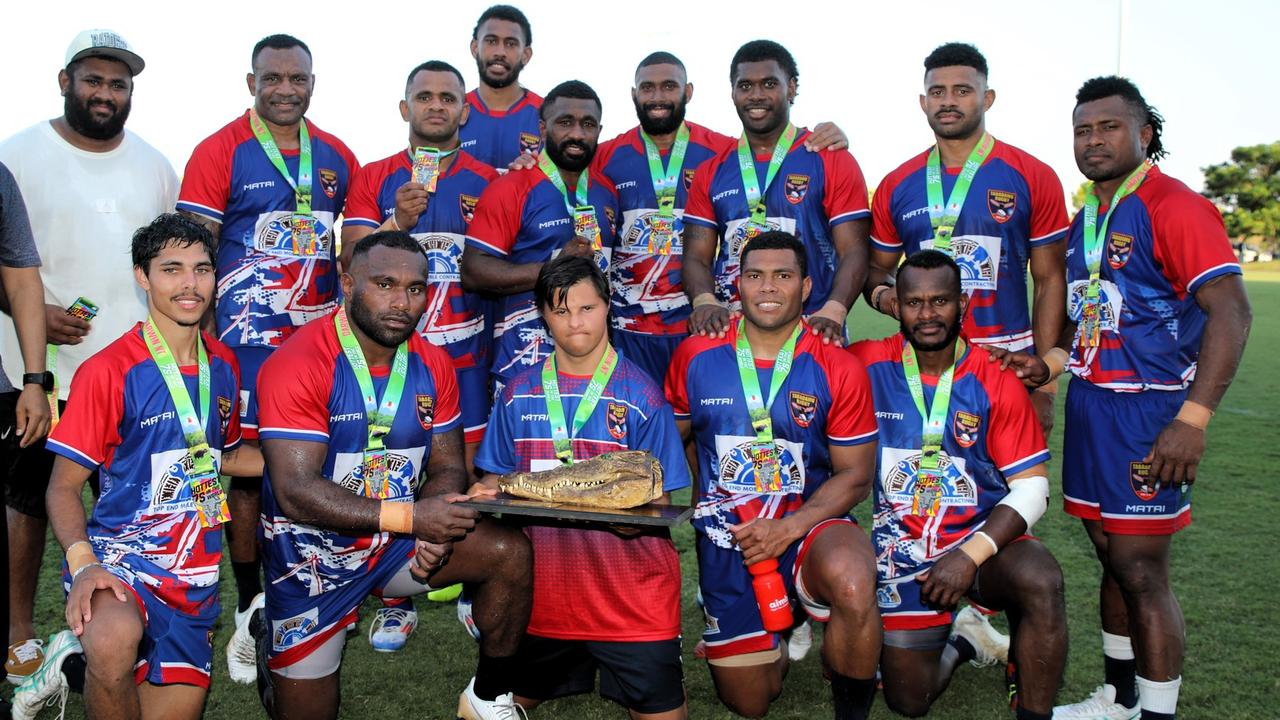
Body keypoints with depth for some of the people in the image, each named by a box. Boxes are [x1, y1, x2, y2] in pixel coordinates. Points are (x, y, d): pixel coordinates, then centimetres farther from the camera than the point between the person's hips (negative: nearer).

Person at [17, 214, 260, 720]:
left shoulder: (222, 365, 6)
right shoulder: (109, 371, -12)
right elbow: (64, 487, -8)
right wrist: (83, 563, -25)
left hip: (195, 570, 6)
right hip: (120, 552, -6)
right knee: (115, 640, -38)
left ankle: (82, 657, 28)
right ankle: (89, 650, -4)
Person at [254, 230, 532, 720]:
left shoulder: (432, 366, -2)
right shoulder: (299, 365, -21)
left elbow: (447, 467, 2)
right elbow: (296, 492, -27)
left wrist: (436, 523, -21)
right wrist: (409, 516, -33)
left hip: (399, 541, 4)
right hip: (313, 552, -4)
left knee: (511, 552, -17)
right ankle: (271, 639, 38)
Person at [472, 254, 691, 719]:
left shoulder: (640, 394, -4)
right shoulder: (519, 393, 4)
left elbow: (657, 500, -3)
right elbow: (495, 480, 10)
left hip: (630, 590, -3)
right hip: (541, 582, 3)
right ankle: (577, 668, 42)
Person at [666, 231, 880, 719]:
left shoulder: (839, 370, -7)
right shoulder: (696, 357, -2)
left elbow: (855, 475, -6)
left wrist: (789, 528, -19)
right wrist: (698, 507, 1)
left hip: (809, 526, -2)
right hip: (726, 536, 2)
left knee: (852, 585, -38)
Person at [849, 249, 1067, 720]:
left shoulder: (996, 381, -8)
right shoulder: (867, 366, -7)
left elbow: (1032, 488, -9)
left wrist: (972, 555, -20)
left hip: (983, 537, -1)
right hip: (902, 547, 1)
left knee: (1041, 580, -34)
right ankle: (962, 639, 33)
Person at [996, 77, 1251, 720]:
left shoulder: (1174, 207, -12)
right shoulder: (1084, 221, 14)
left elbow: (1231, 311, -19)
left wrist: (1193, 418, -26)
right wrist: (1051, 363, 7)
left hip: (1148, 413, -8)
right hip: (1089, 404, 8)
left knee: (1141, 572, -3)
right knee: (1113, 560, 16)